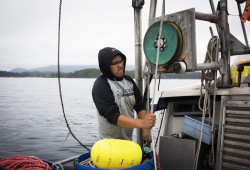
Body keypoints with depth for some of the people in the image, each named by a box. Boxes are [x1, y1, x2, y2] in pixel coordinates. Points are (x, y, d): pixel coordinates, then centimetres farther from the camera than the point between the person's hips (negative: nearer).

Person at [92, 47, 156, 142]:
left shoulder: (128, 80, 3)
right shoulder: (101, 86, -18)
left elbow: (140, 106, 7)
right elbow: (113, 116, -28)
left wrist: (145, 129, -7)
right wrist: (142, 123, -37)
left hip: (129, 139, 6)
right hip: (111, 141, -6)